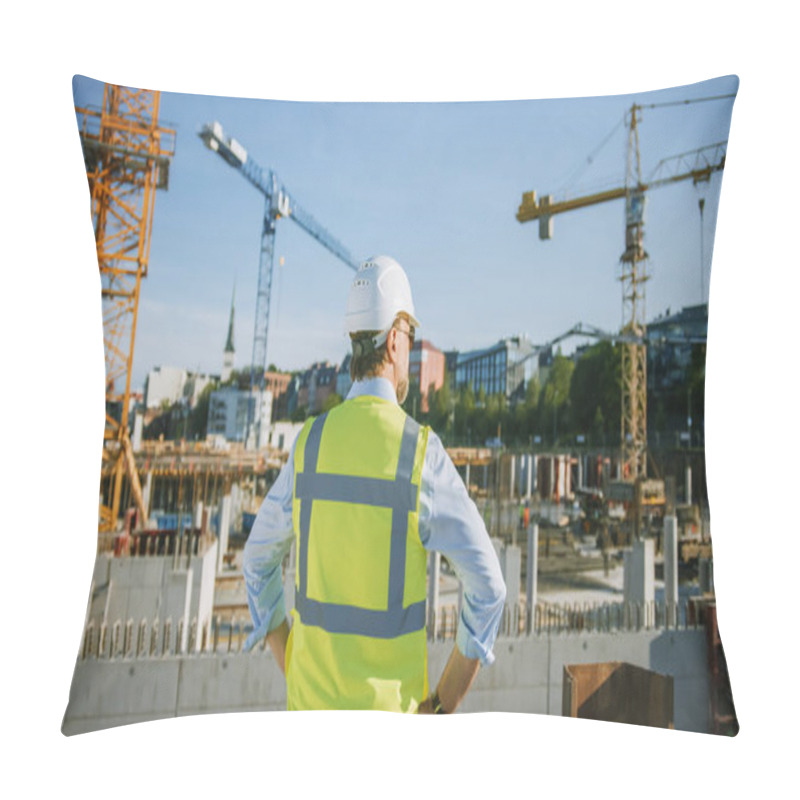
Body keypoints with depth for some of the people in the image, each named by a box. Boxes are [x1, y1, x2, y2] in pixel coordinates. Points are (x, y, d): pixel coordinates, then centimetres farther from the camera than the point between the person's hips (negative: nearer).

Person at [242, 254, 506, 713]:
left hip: (311, 695, 4)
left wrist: (291, 674, 12)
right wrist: (445, 704, -5)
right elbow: (488, 587, -18)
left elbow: (259, 562, 3)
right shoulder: (423, 451, -19)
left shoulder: (309, 442, -8)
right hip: (387, 705, -3)